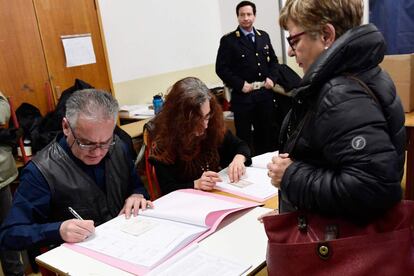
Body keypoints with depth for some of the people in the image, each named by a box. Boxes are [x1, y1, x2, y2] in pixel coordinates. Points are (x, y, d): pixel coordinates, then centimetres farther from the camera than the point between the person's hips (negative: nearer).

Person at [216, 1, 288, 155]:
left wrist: (272, 78, 0)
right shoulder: (228, 40, -6)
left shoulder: (264, 36, 10)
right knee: (244, 135, 5)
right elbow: (221, 68, -10)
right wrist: (240, 84, -16)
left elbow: (273, 60, 17)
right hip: (243, 95, -5)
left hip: (265, 93, 5)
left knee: (267, 132, 16)